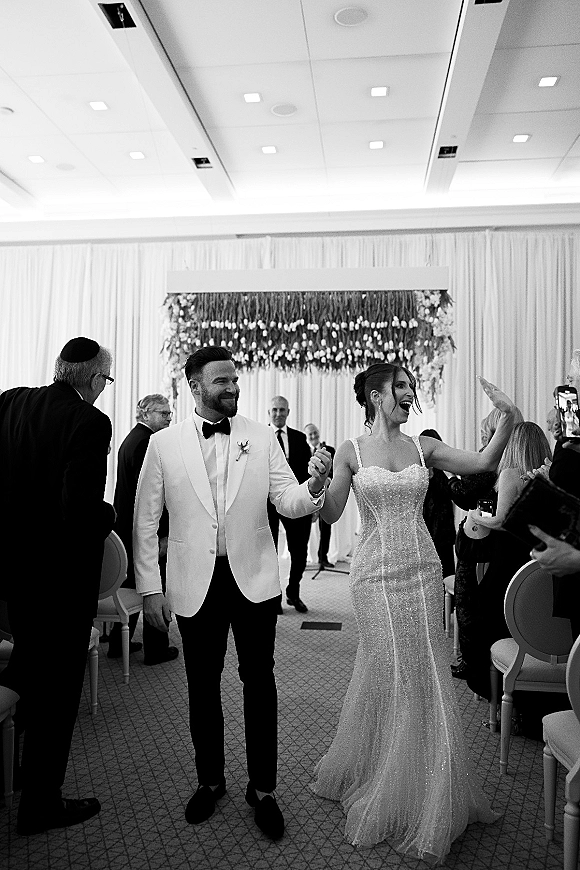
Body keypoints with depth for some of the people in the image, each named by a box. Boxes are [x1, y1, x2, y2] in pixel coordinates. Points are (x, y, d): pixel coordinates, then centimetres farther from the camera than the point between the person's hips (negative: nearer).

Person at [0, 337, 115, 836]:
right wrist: (109, 515, -8)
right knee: (57, 687, 11)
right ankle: (41, 804, 27)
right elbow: (82, 512, -28)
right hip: (62, 576, -6)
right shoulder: (89, 422, -22)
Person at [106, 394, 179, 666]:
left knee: (131, 586, 18)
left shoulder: (130, 439, 14)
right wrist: (163, 534, -22)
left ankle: (119, 643, 28)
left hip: (126, 527, 10)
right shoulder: (147, 442, -18)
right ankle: (156, 649, 12)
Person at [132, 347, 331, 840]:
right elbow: (146, 522, 2)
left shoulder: (262, 437, -1)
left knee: (259, 682, 10)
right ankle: (210, 781, 38)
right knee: (203, 687, 15)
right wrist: (150, 588, -1)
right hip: (195, 585, 0)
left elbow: (288, 503, -4)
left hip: (253, 579, 0)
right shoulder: (164, 444, -3)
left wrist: (314, 486, -26)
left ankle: (262, 789, 30)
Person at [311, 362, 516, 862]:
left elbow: (484, 464, -3)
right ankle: (386, 788, 29)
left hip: (422, 571, 3)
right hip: (376, 574, -3)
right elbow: (331, 514, -5)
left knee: (423, 673, 11)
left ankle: (424, 790, 35)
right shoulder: (351, 451, -3)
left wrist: (507, 418, -14)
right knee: (390, 672, 3)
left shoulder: (423, 447, 5)